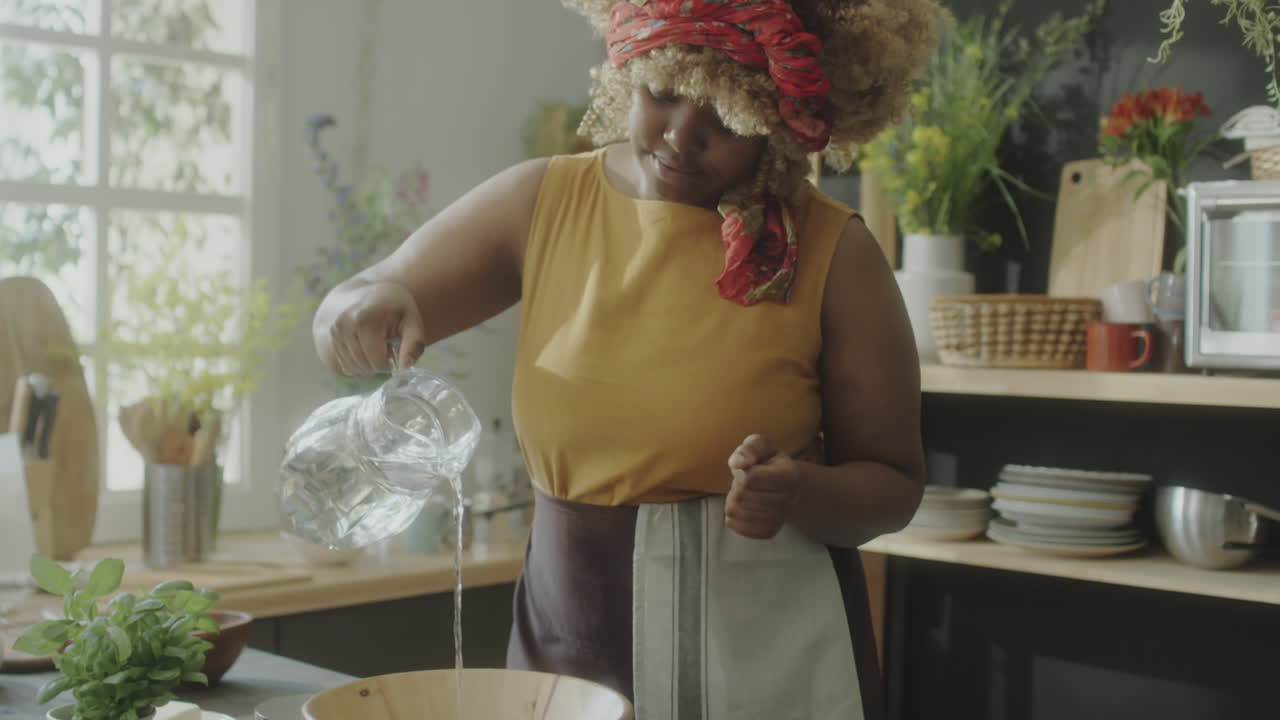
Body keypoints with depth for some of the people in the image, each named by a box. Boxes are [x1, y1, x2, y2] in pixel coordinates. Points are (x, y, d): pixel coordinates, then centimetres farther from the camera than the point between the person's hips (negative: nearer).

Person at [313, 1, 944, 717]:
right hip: (567, 633, 3)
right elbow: (338, 320, 1)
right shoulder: (543, 202, -2)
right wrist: (364, 303, -22)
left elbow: (894, 484, -2)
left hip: (763, 656, -2)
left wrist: (802, 493, -24)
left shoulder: (833, 252, -9)